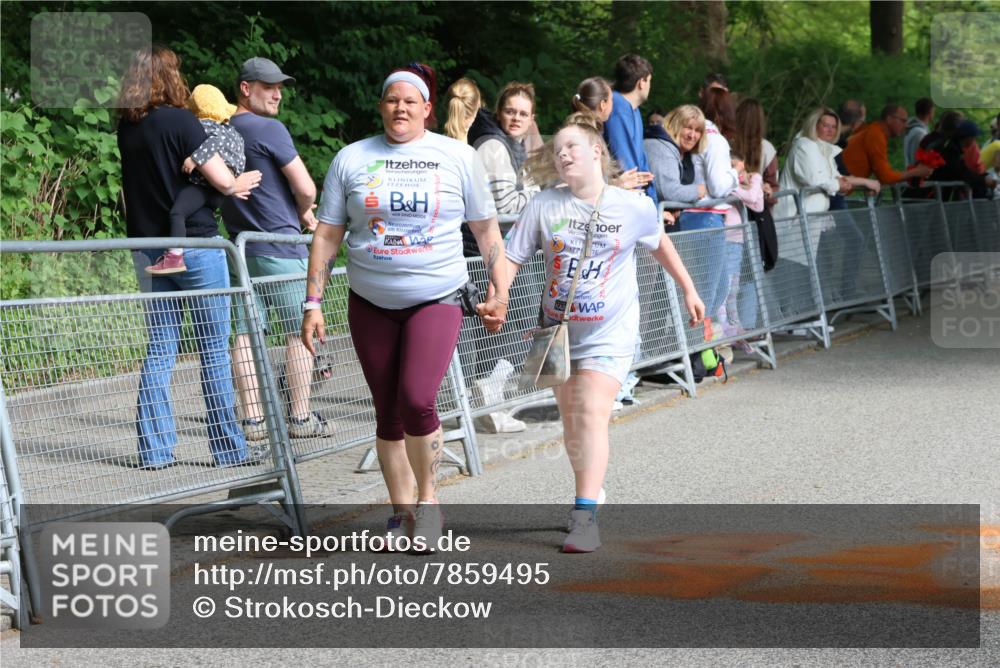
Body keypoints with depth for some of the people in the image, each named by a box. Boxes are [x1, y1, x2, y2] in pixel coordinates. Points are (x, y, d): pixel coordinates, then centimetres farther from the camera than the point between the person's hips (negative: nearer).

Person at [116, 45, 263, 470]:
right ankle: (228, 448, 4)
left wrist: (228, 187, 12)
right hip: (194, 244, -6)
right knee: (214, 350, 1)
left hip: (148, 249, 6)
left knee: (159, 350, 9)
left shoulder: (127, 127, 7)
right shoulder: (179, 121, -12)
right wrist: (239, 183, 10)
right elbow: (223, 181, -13)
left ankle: (154, 450, 9)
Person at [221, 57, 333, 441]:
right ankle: (300, 418, 3)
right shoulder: (269, 129, -12)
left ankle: (252, 419, 5)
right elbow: (306, 188, -14)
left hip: (241, 246, 7)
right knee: (300, 333, 1)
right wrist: (305, 213, 9)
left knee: (246, 333, 5)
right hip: (281, 248, -7)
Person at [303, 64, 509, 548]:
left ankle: (428, 497, 3)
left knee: (417, 402, -19)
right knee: (388, 414, 7)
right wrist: (313, 302, 0)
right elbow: (327, 235, 6)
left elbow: (487, 230, 10)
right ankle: (402, 513, 20)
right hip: (371, 304, 2)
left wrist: (499, 292, 7)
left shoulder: (458, 157, 3)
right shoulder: (351, 159, 5)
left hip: (437, 299, -2)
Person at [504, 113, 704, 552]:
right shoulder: (544, 206, -7)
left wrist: (688, 290, 20)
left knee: (592, 413, -18)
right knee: (570, 417, 14)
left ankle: (585, 517, -21)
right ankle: (588, 492, 35)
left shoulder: (635, 207, -7)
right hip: (559, 329, 3)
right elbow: (512, 258, -6)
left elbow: (660, 244, 12)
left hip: (609, 333, -3)